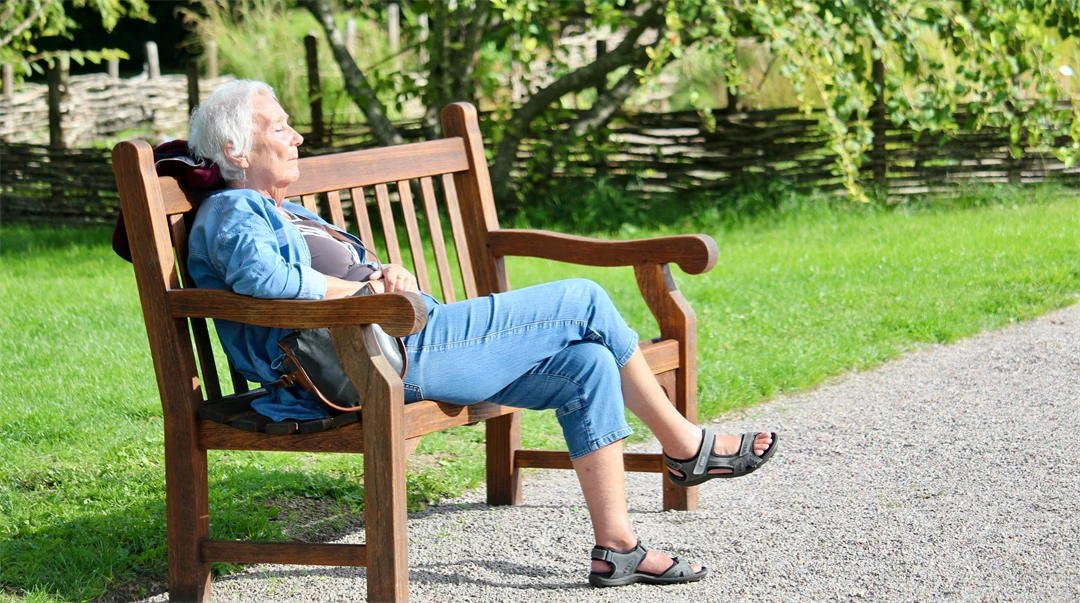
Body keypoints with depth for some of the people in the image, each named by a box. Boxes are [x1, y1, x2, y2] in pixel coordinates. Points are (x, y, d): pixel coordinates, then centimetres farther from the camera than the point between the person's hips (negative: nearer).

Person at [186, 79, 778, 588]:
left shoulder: (286, 213, 27)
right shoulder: (232, 213, -5)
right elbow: (264, 279, -26)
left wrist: (390, 275, 5)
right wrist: (366, 289, -14)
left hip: (409, 343, 10)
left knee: (585, 366, -1)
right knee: (584, 302, -6)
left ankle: (615, 545, -1)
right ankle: (685, 445, 10)